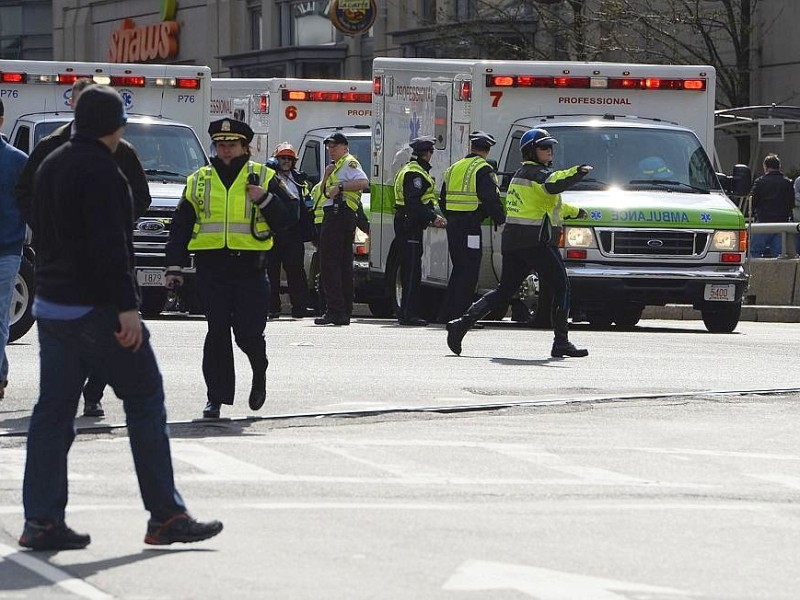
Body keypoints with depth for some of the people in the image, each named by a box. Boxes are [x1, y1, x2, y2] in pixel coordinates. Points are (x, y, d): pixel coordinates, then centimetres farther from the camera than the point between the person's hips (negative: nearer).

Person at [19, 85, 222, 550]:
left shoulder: (51, 167, 14)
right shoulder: (100, 171, -14)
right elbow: (110, 246, -21)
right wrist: (127, 307, -20)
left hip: (52, 304, 9)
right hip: (97, 307, -9)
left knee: (53, 409, 7)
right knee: (145, 402, 0)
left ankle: (42, 520, 3)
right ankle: (166, 516, 0)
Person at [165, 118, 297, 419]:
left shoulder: (263, 178, 7)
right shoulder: (198, 181, 13)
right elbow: (180, 227, 13)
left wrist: (266, 199, -12)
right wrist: (174, 266, 5)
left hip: (250, 267, -2)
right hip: (211, 267, 2)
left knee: (248, 332, -5)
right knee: (217, 332, -3)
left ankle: (259, 374, 26)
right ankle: (216, 397, 4)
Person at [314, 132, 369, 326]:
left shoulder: (349, 163, -4)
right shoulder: (336, 166, 27)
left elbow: (363, 182, -21)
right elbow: (324, 190, 22)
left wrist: (341, 186, -23)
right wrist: (327, 173, 8)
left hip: (338, 214, -11)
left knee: (329, 263, -13)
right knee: (343, 265, 11)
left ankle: (335, 311, -18)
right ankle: (344, 313, 14)